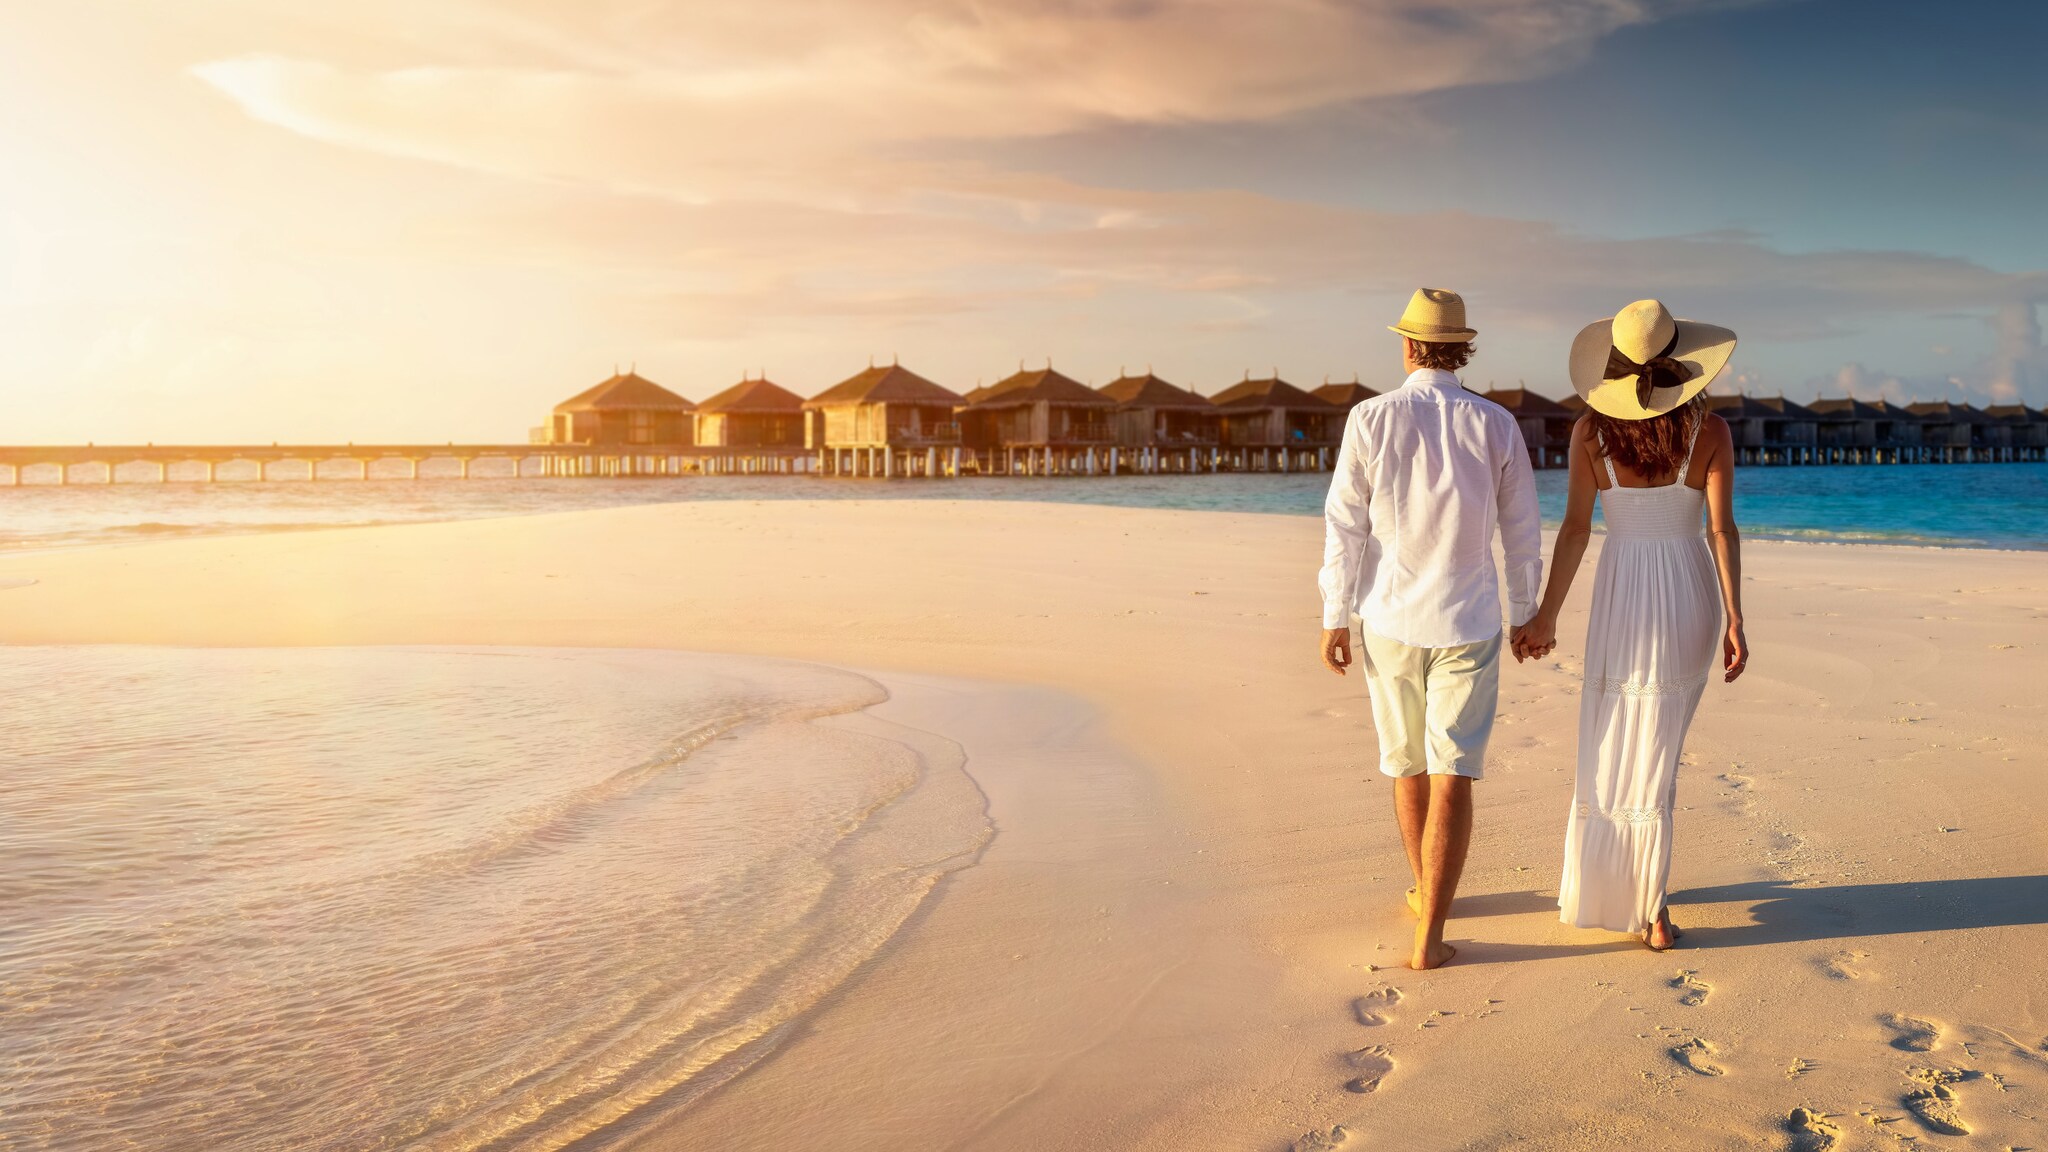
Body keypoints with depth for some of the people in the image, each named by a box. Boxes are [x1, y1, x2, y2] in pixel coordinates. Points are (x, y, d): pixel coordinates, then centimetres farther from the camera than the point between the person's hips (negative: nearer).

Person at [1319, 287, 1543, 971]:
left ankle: (1424, 894, 36)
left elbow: (1345, 527, -5)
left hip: (1389, 618, 1)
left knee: (1407, 766, 18)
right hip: (1467, 621, -1)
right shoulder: (1496, 426, -3)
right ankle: (1430, 935, -6)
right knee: (1453, 777, -1)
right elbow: (1521, 532, 4)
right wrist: (1527, 613, 17)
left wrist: (1335, 618, 3)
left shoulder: (1370, 419, -7)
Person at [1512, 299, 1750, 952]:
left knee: (1609, 746, 12)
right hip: (1690, 600, 1)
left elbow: (1575, 529, -7)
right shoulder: (1710, 430, -5)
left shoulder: (1592, 430, -6)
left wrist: (1546, 616, -2)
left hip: (1622, 601, -1)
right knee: (1657, 751, 12)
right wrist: (1733, 621, -7)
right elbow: (1721, 530, -9)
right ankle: (1649, 912, 13)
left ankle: (1589, 895, 17)